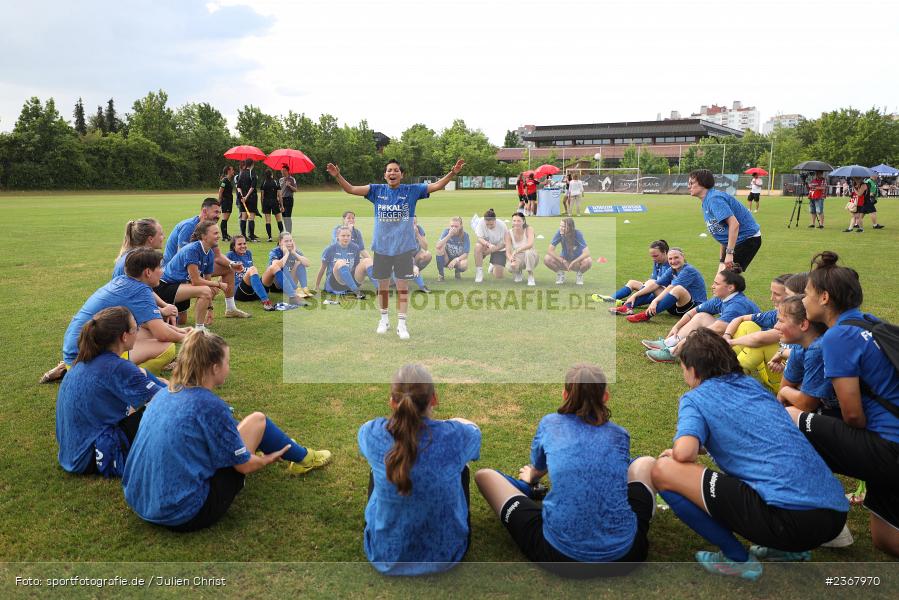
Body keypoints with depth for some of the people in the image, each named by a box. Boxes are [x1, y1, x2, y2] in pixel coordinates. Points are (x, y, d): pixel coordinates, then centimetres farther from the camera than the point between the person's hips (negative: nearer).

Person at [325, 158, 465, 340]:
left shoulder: (412, 190, -2)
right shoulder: (377, 190, 1)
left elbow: (437, 185, -8)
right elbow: (351, 189, -4)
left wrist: (453, 173, -23)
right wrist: (338, 176, -20)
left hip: (404, 246, -1)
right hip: (381, 246, 2)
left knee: (403, 285, 3)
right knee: (382, 285, 13)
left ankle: (401, 324, 13)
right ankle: (384, 319, 31)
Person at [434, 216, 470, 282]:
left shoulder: (464, 235, -14)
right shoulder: (446, 231, -14)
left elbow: (466, 254, -15)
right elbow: (438, 246, -30)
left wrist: (455, 260, -32)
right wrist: (449, 235, -36)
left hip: (459, 258, 0)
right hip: (446, 259, 0)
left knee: (464, 265, -35)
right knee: (439, 249, -31)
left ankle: (457, 271, 5)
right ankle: (440, 273, -13)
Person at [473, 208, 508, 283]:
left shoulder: (502, 225, -23)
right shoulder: (481, 223, -22)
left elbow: (505, 243, -17)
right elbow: (479, 238, -24)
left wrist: (492, 249, -26)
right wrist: (488, 244, -44)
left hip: (499, 249, -1)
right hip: (486, 246, 1)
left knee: (498, 276, -11)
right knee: (478, 246, -37)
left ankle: (493, 266, 28)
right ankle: (479, 272, -21)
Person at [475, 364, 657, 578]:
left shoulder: (550, 423, 9)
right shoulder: (620, 434, 11)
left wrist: (529, 478, 55)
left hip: (561, 556, -1)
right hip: (624, 554, 2)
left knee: (484, 475, 15)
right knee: (646, 463, 27)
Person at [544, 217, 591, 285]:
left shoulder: (577, 234, -24)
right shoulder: (559, 233, -19)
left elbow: (587, 253, -30)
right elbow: (549, 250, -20)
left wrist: (573, 262, -33)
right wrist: (563, 261, -24)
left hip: (577, 262, -2)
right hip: (565, 260, 2)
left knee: (588, 261, -35)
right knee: (547, 259, -25)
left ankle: (580, 275, 0)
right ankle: (560, 274, 4)